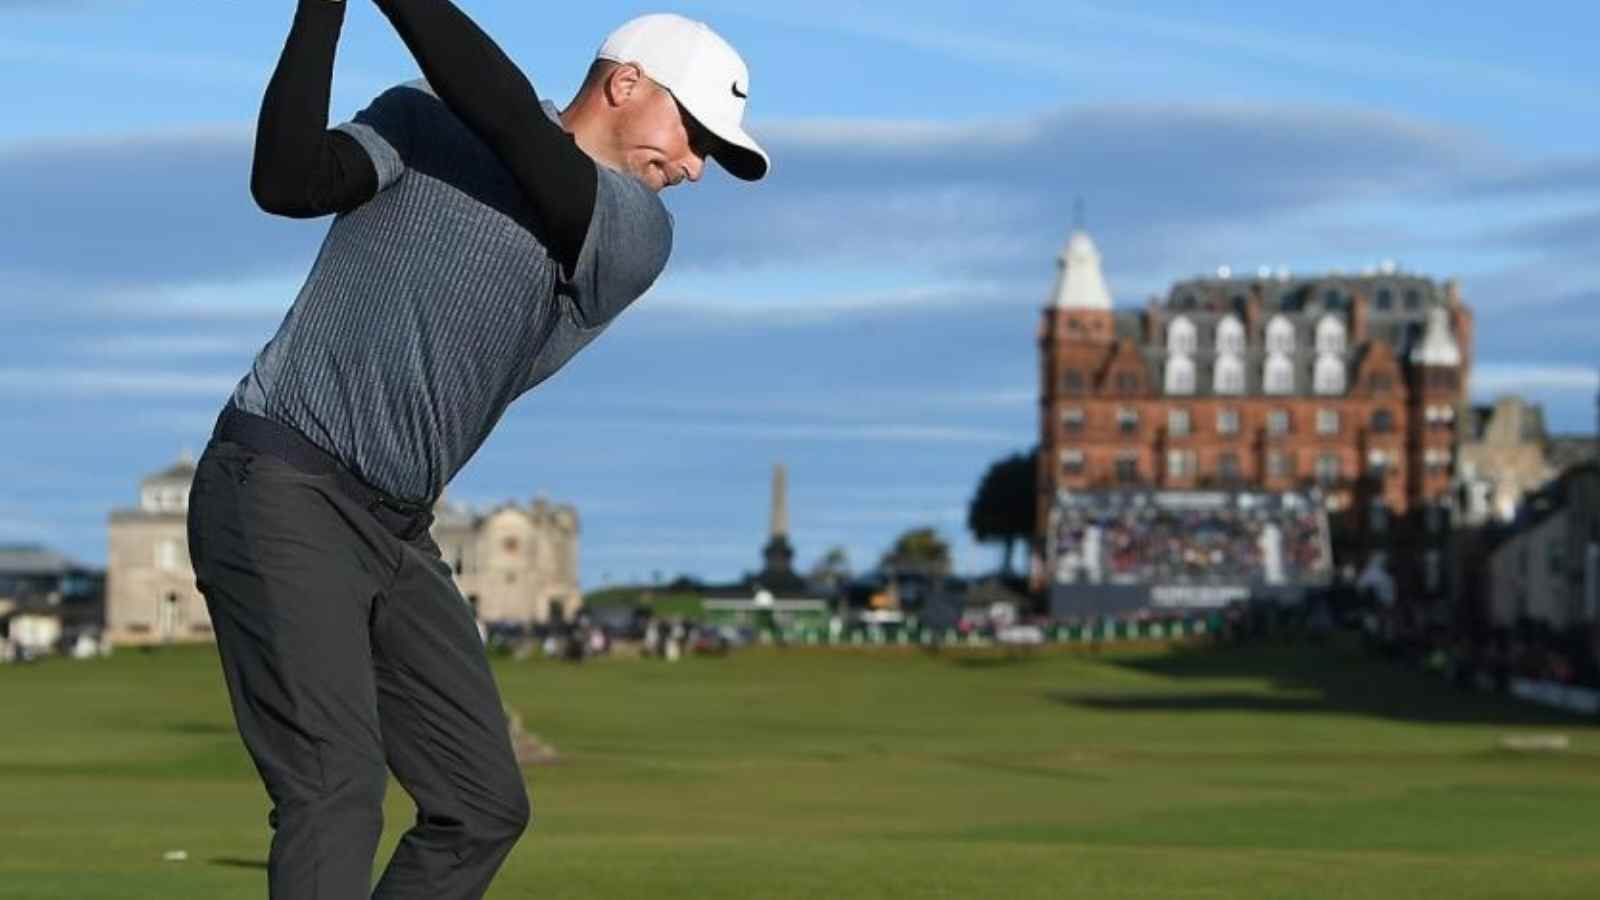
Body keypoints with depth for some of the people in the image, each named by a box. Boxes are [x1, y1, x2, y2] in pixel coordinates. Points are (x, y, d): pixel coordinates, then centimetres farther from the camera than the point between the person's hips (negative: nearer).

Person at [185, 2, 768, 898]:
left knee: (485, 806, 7)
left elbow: (508, 115, -14)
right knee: (336, 791, -18)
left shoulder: (640, 236, 2)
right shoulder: (421, 124, 1)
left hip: (398, 532, 6)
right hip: (280, 488, -6)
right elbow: (288, 182, -16)